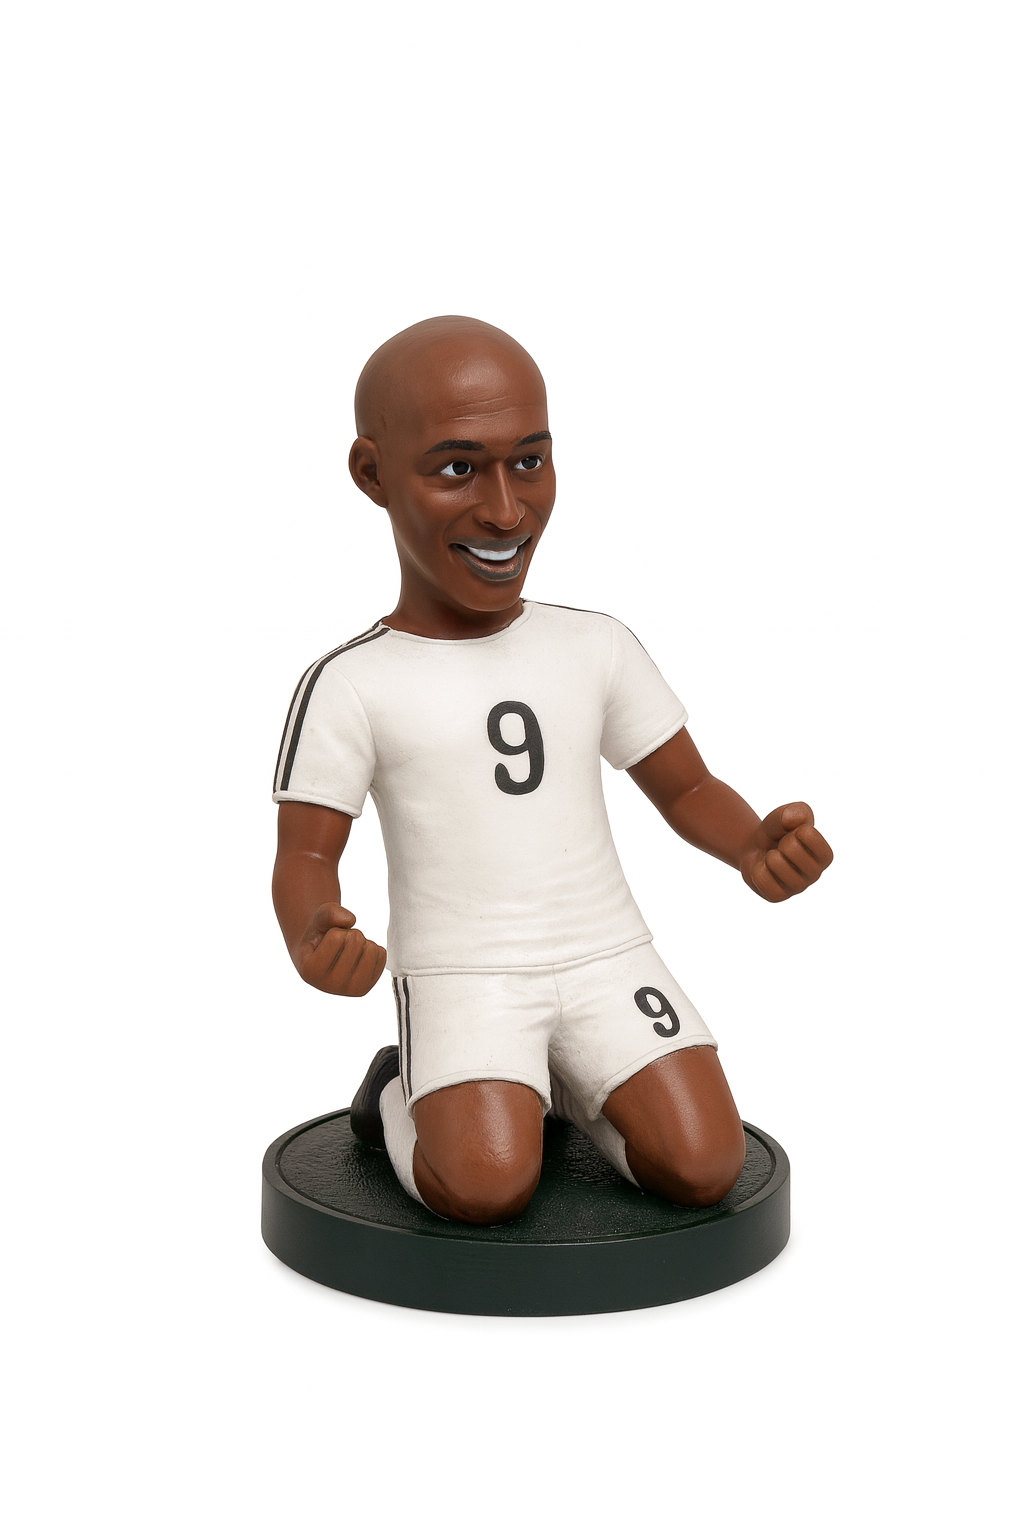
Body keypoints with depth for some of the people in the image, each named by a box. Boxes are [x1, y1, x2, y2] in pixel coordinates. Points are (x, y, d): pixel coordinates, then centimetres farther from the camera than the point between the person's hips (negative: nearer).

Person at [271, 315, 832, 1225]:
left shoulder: (597, 650, 4)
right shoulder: (352, 686, -5)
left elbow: (687, 791, 9)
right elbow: (307, 853, -4)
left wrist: (755, 846, -14)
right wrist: (313, 940, -28)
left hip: (606, 956, 4)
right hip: (458, 976, -3)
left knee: (704, 1172, -13)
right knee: (487, 1189, -25)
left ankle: (564, 1085, 16)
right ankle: (404, 1095, 8)